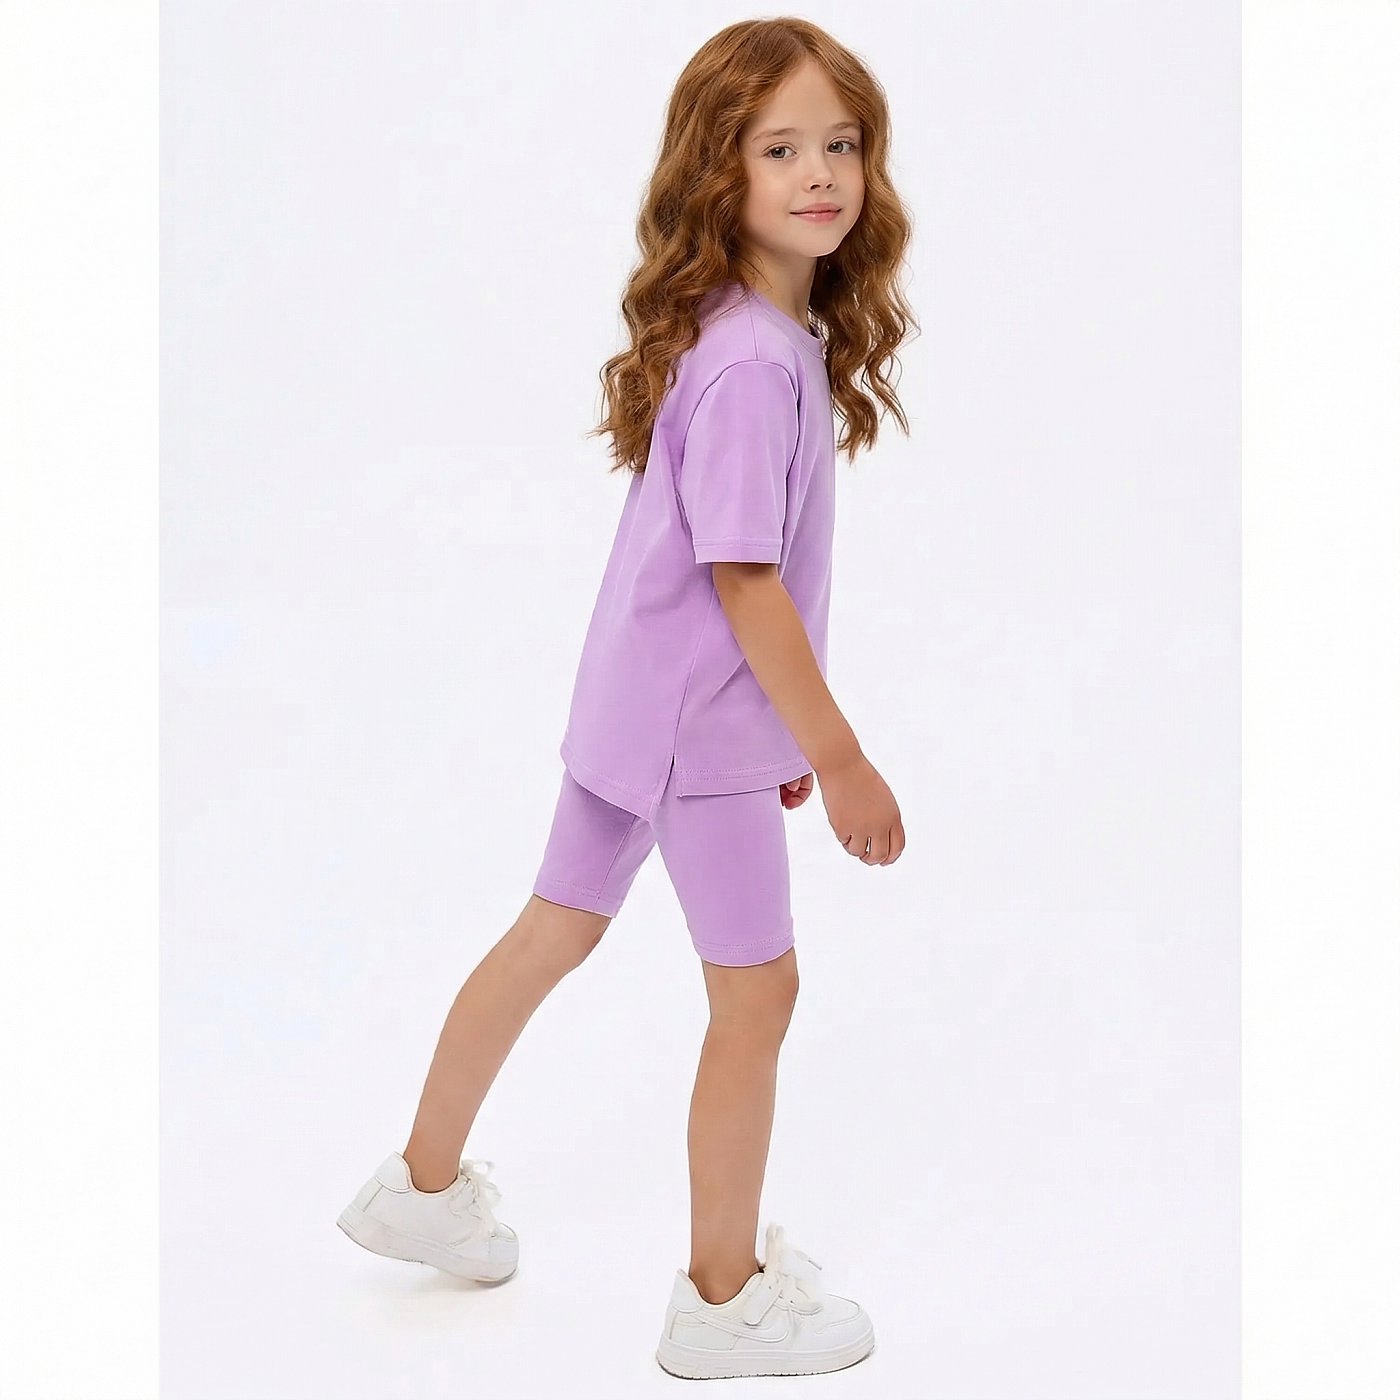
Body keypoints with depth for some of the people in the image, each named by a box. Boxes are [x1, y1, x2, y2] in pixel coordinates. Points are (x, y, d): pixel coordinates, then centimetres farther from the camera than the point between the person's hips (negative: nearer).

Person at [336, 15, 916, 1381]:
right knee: (755, 994, 6)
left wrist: (788, 720, 15)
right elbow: (743, 580, -24)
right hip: (697, 722, -9)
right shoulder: (752, 362, -25)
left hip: (632, 698, 9)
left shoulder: (779, 333, 4)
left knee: (550, 935, 21)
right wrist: (839, 759, -19)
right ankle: (722, 1300, 22)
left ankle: (426, 1185, 40)